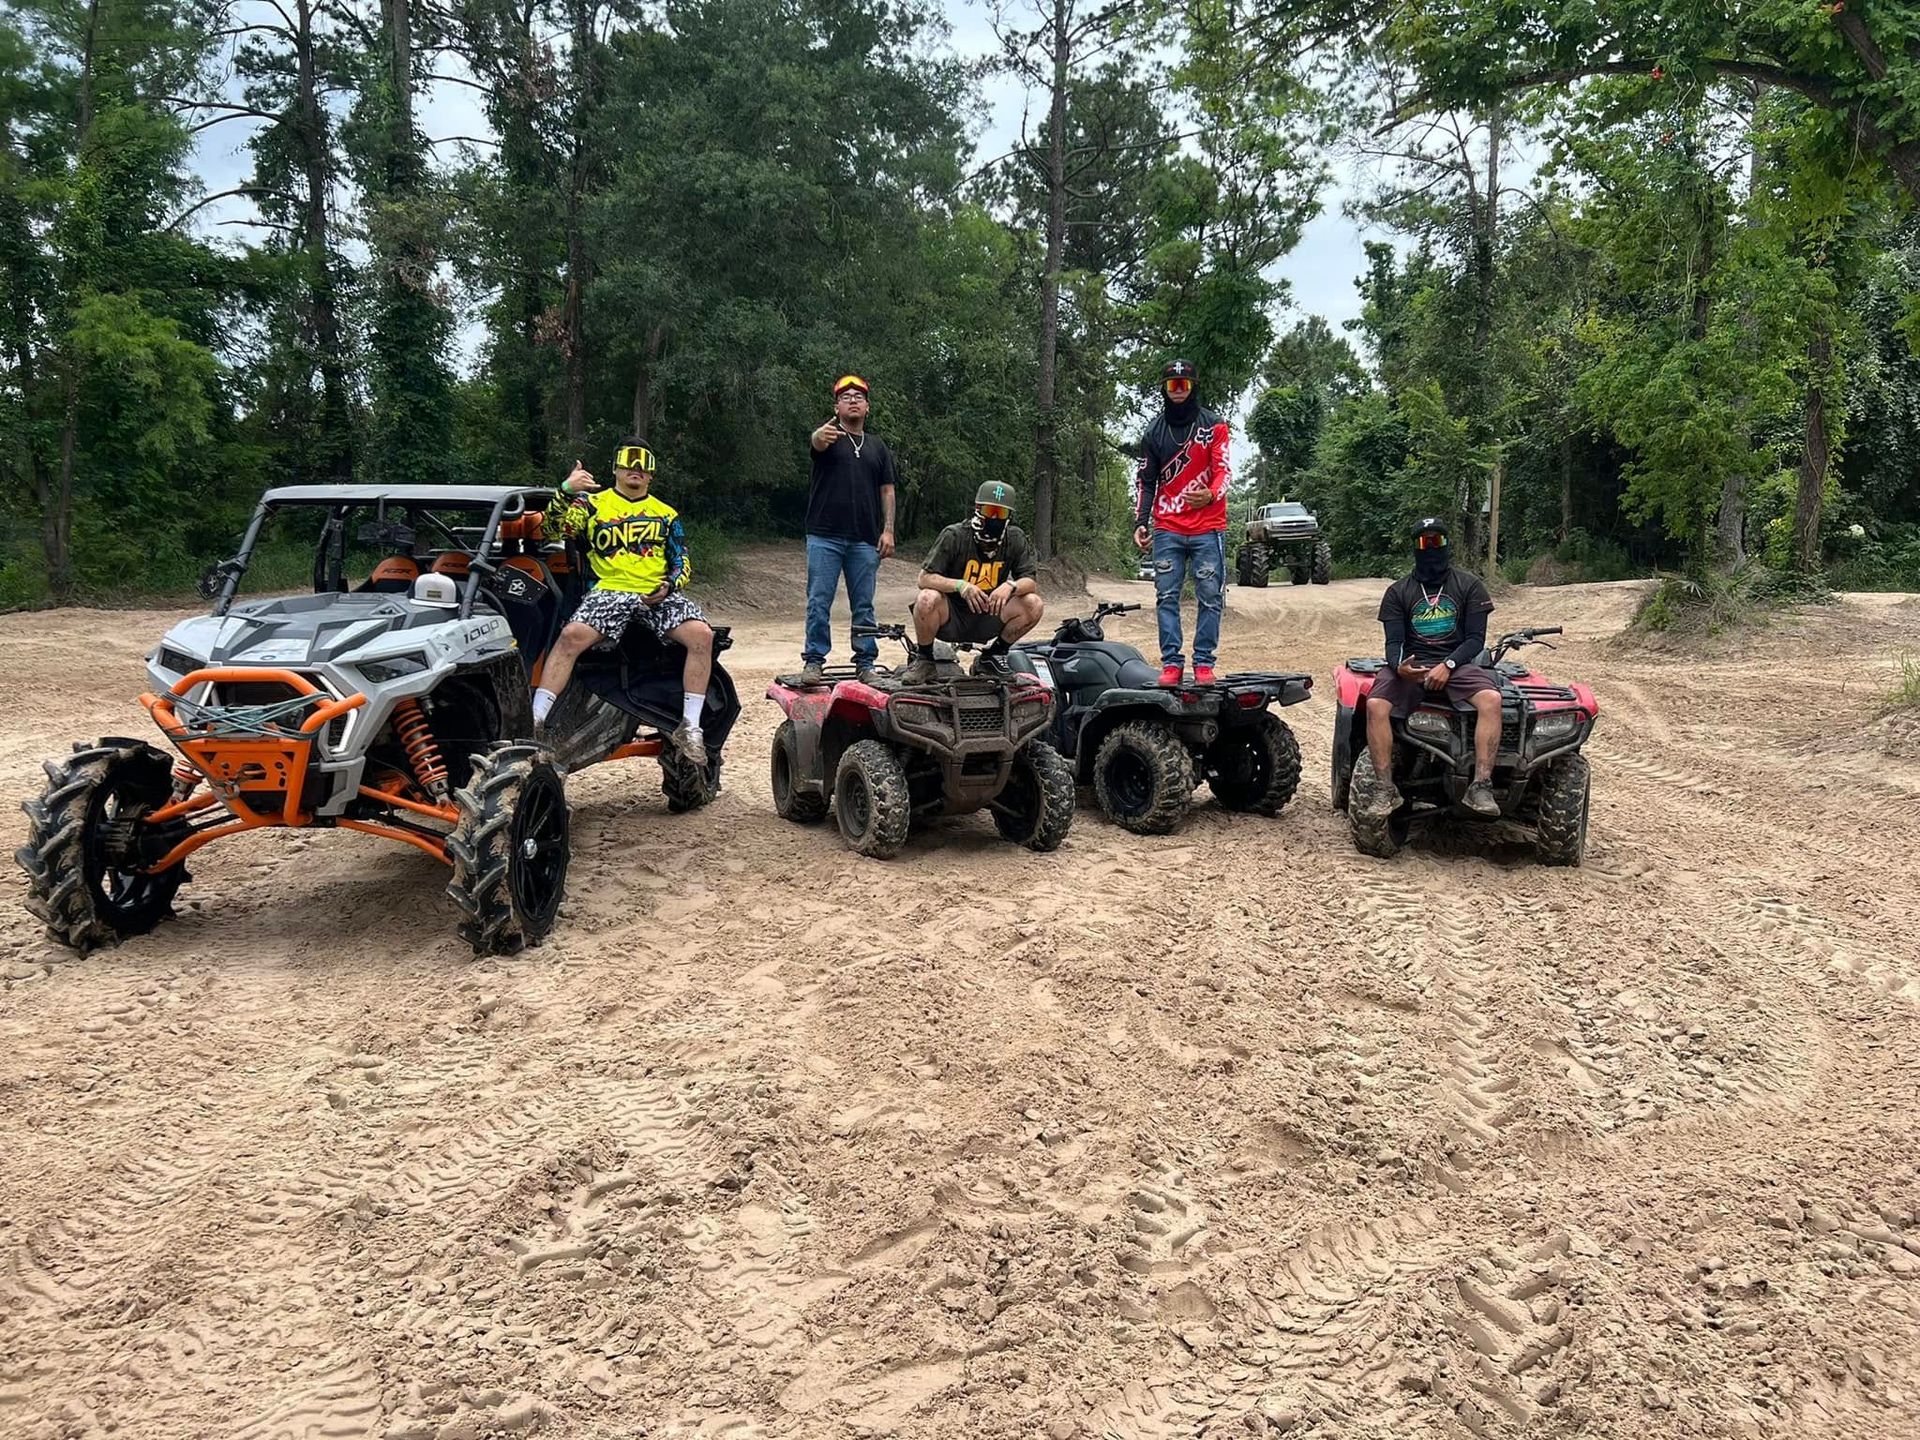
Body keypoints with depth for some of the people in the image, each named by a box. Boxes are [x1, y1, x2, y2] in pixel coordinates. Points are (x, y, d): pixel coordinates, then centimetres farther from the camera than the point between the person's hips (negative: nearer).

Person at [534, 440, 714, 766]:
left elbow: (683, 563, 19)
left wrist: (669, 585, -4)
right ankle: (536, 719, -26)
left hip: (658, 594, 2)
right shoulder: (593, 503, 15)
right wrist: (566, 490, -17)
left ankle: (689, 726, -21)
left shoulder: (666, 514, 22)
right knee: (571, 636, -30)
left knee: (702, 635, -25)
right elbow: (553, 527, -1)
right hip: (610, 590, -2)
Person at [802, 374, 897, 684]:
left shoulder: (878, 446, 16)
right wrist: (821, 436, -46)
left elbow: (887, 490, 14)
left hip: (865, 540, 3)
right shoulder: (829, 436, 5)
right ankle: (814, 661, 4)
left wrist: (888, 530, 3)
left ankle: (866, 663, 12)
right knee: (818, 602, -2)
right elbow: (817, 442, -20)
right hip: (824, 537, -3)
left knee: (864, 605, 6)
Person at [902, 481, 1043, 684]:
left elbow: (1032, 583, -7)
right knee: (927, 599, -35)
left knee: (1033, 605, -18)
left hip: (988, 617, 3)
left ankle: (993, 655, 5)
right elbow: (925, 578, -18)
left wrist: (1011, 586, -31)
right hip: (951, 617, -3)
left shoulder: (1015, 539, -3)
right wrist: (960, 585, -36)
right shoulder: (954, 535, -13)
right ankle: (924, 658, -7)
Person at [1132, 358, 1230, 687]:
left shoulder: (1213, 425, 3)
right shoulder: (1154, 431, 11)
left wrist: (1211, 495, -28)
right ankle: (1171, 662, 2)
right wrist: (1140, 522, 1)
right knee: (1167, 596, -2)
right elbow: (1144, 480, 13)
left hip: (1208, 527, -2)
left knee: (1210, 597, -2)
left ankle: (1204, 663, 3)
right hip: (1167, 529, 2)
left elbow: (1223, 470, -5)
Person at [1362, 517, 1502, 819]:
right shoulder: (1398, 592, 10)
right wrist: (1399, 667, -22)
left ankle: (1481, 787, -32)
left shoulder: (1469, 586, 8)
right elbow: (1394, 642, 2)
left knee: (1491, 699, -32)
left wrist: (1447, 666, -15)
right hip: (1410, 666, 0)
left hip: (1455, 665, 0)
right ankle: (1386, 789, -25)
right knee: (1375, 704, -30)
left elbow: (1476, 639, 2)